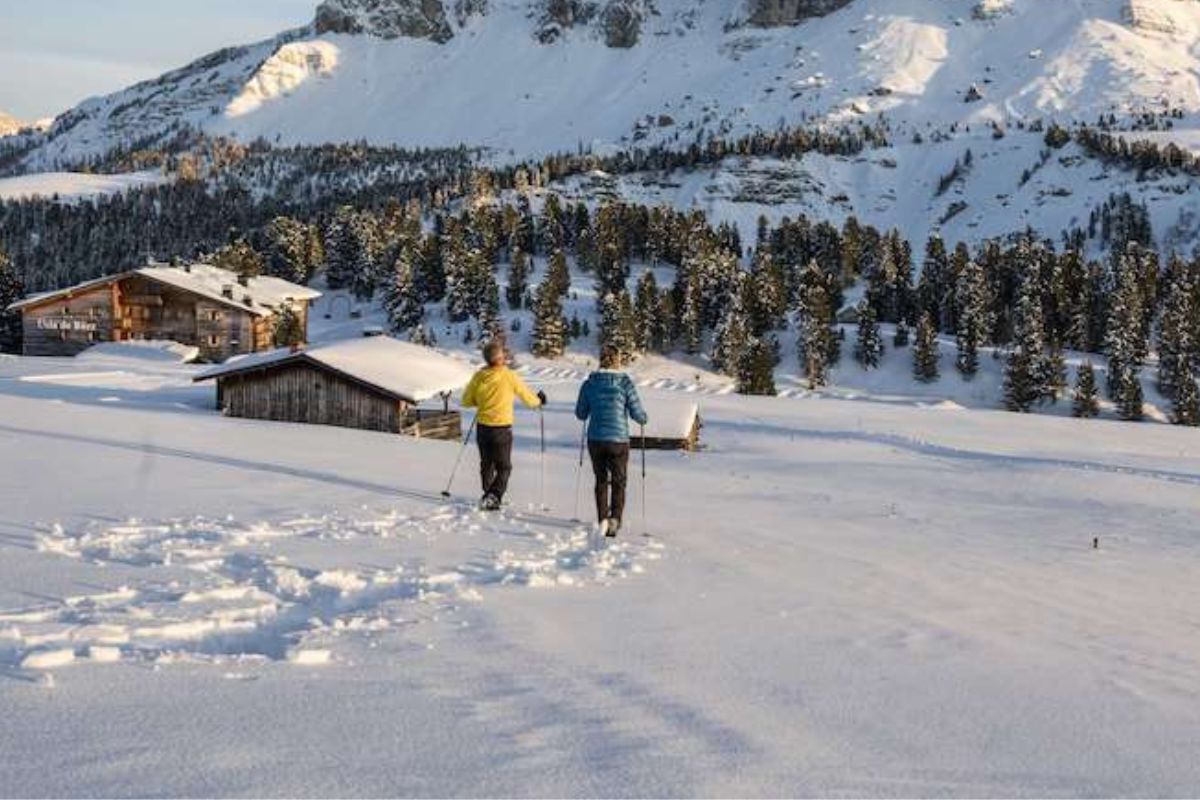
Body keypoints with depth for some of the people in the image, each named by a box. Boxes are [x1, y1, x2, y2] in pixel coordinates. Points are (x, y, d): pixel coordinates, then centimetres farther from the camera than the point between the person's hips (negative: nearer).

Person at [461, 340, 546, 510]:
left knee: (486, 464, 21)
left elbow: (466, 401, 3)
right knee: (504, 467, 8)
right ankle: (493, 496, -10)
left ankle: (489, 496, 32)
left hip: (482, 427, 4)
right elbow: (527, 398, -3)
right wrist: (539, 401, 19)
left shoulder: (479, 376, -4)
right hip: (502, 429, -4)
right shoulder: (509, 376, -14)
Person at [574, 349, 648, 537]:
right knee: (618, 482, 13)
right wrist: (644, 419, 18)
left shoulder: (589, 384, 0)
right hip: (618, 440, -2)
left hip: (595, 440, 2)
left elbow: (581, 414, 7)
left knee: (601, 480, 19)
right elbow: (637, 414, -5)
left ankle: (602, 519, 11)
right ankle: (615, 519, -6)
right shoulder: (625, 383, -6)